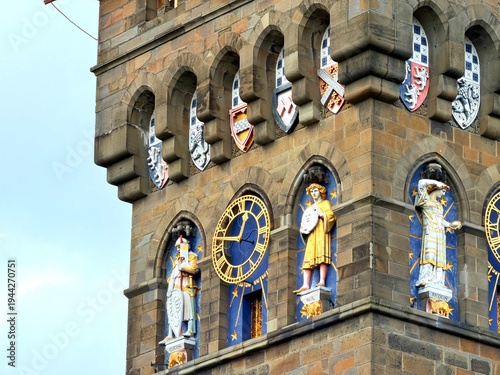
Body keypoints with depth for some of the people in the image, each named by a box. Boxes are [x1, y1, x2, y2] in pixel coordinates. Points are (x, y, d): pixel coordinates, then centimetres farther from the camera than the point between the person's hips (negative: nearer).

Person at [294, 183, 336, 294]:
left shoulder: (325, 203, 14)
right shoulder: (310, 208, 32)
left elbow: (331, 215, -1)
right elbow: (305, 221, 32)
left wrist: (321, 214, -14)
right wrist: (303, 228, 11)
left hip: (321, 232, -6)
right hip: (311, 235, 6)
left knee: (321, 255, -21)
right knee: (308, 260, -9)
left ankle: (322, 282, -33)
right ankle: (305, 285, -21)